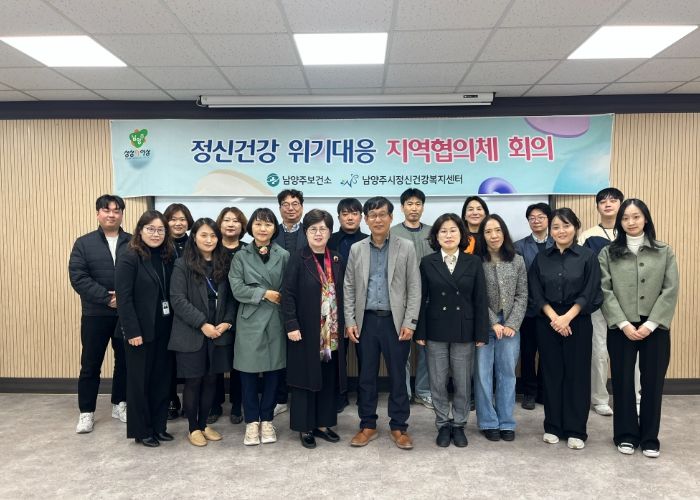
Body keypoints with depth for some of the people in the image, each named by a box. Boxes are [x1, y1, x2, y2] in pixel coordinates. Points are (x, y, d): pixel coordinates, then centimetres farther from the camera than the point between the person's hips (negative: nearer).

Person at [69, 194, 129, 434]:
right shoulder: (84, 243, 3)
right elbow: (78, 277, -8)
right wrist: (106, 298, -17)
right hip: (95, 314, -1)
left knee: (125, 362, 11)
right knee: (90, 364, 6)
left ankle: (119, 404, 27)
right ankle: (86, 412, 19)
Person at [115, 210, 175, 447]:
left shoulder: (168, 257, 7)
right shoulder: (130, 258, -10)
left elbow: (172, 294, 7)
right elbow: (124, 298, -15)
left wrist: (173, 325, 1)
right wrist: (132, 331, -18)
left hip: (163, 330, 6)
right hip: (140, 331, -5)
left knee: (161, 378, 12)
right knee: (139, 380, 8)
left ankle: (159, 426, 25)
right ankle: (141, 430, 21)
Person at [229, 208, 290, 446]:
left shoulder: (284, 255, 3)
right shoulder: (241, 256, 5)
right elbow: (237, 289, -5)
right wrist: (264, 293, -12)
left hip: (276, 320, 0)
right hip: (249, 320, 0)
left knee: (274, 370, 6)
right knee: (249, 371, 4)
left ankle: (266, 419, 22)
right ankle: (252, 421, 19)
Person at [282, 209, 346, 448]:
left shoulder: (336, 260, 9)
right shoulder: (297, 260, -5)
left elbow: (341, 294, 12)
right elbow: (288, 294, -10)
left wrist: (343, 325, 7)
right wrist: (292, 325, -17)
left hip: (332, 332, 5)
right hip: (305, 330, -4)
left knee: (329, 379, 11)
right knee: (306, 378, 4)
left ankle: (323, 423, 25)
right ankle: (305, 427, 17)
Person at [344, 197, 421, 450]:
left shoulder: (406, 248, 0)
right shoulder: (356, 249, 7)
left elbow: (414, 288, -2)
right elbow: (349, 288, 7)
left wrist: (409, 322, -8)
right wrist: (350, 321, -1)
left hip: (395, 321, -2)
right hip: (366, 321, 2)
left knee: (398, 376, 6)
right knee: (366, 376, 9)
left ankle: (399, 427, 20)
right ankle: (367, 426, 23)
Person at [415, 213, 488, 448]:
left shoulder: (473, 262, 1)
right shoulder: (427, 262, 0)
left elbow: (480, 300, 1)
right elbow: (421, 299, 0)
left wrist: (481, 333, -3)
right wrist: (420, 332, -4)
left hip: (464, 330, 0)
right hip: (436, 330, 0)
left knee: (463, 382, 9)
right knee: (438, 382, 8)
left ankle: (459, 424, 27)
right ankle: (443, 425, 25)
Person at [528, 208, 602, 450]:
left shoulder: (588, 256, -1)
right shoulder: (541, 259, 5)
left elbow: (589, 294, -6)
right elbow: (536, 294, 1)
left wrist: (567, 318, -14)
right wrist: (554, 317, -12)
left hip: (578, 323, -2)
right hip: (547, 323, 2)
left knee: (577, 374, 3)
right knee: (551, 374, 7)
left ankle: (576, 430, 15)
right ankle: (553, 426, 20)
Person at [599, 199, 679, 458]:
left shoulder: (664, 252, 6)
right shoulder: (608, 253, 3)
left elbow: (670, 291, -1)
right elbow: (605, 291, -4)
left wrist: (650, 324, -10)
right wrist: (624, 324, -12)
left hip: (655, 327, 1)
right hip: (621, 328, 0)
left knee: (653, 382, 6)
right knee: (623, 381, 6)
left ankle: (650, 438, 21)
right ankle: (626, 435, 21)